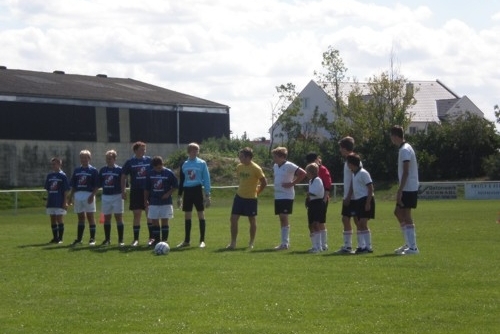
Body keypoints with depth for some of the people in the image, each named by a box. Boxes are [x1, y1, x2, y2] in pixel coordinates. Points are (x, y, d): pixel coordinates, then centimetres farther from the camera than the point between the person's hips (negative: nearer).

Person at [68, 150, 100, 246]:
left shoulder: (93, 170, -2)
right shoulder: (76, 170, 12)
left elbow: (97, 186, -6)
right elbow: (73, 186, 15)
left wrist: (92, 195, -16)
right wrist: (70, 197, 10)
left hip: (89, 196, -5)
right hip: (78, 195, 5)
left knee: (90, 217, -2)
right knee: (80, 217, 9)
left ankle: (92, 238, 2)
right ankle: (79, 239, 12)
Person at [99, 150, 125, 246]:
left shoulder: (119, 170, -2)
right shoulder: (102, 170, 9)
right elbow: (99, 183, 12)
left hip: (117, 196, -4)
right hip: (105, 196, 4)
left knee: (119, 217, -3)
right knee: (106, 218, 8)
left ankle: (120, 240, -1)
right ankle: (107, 239, 17)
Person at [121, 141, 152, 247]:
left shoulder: (149, 160, 4)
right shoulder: (130, 162, 1)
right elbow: (124, 177, 5)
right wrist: (123, 191, -2)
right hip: (136, 191, -1)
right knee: (137, 214, 1)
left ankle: (152, 237, 10)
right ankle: (136, 239, 7)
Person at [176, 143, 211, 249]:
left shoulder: (202, 163, -2)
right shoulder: (184, 165, 9)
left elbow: (206, 179, -3)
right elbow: (181, 181, 14)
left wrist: (207, 195, -8)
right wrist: (179, 196, 11)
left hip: (197, 190, -4)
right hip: (187, 191, 4)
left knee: (201, 214, -2)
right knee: (187, 216, 7)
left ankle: (202, 240, 3)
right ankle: (186, 241, 14)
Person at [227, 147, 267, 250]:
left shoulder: (256, 168, -15)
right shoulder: (239, 167, 3)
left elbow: (264, 182, -10)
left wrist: (257, 192, -1)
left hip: (251, 198, -5)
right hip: (239, 196, 5)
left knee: (252, 220, 7)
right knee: (233, 218, -1)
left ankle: (251, 243, 20)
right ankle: (233, 243, 6)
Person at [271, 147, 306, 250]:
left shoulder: (289, 166, -12)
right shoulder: (275, 166, 12)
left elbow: (302, 173, -17)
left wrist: (292, 183, -15)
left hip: (287, 196, -8)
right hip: (277, 196, 8)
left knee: (284, 217, -11)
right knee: (281, 218, 9)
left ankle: (285, 243, -10)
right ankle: (285, 242, 14)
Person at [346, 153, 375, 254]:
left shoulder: (363, 173, -11)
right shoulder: (354, 174, 15)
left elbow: (370, 188, -14)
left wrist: (368, 203, -20)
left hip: (365, 200, -9)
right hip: (358, 201, 9)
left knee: (363, 223, -13)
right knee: (360, 225, 10)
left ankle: (368, 247, -11)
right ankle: (361, 246, 15)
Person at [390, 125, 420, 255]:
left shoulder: (404, 150, -15)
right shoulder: (405, 148, 16)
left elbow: (406, 172, -21)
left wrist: (400, 191, -23)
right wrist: (401, 190, 21)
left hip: (408, 189, -10)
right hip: (408, 189, 10)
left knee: (406, 216, -7)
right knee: (398, 212, 16)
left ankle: (412, 247, -6)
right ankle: (409, 243, 20)